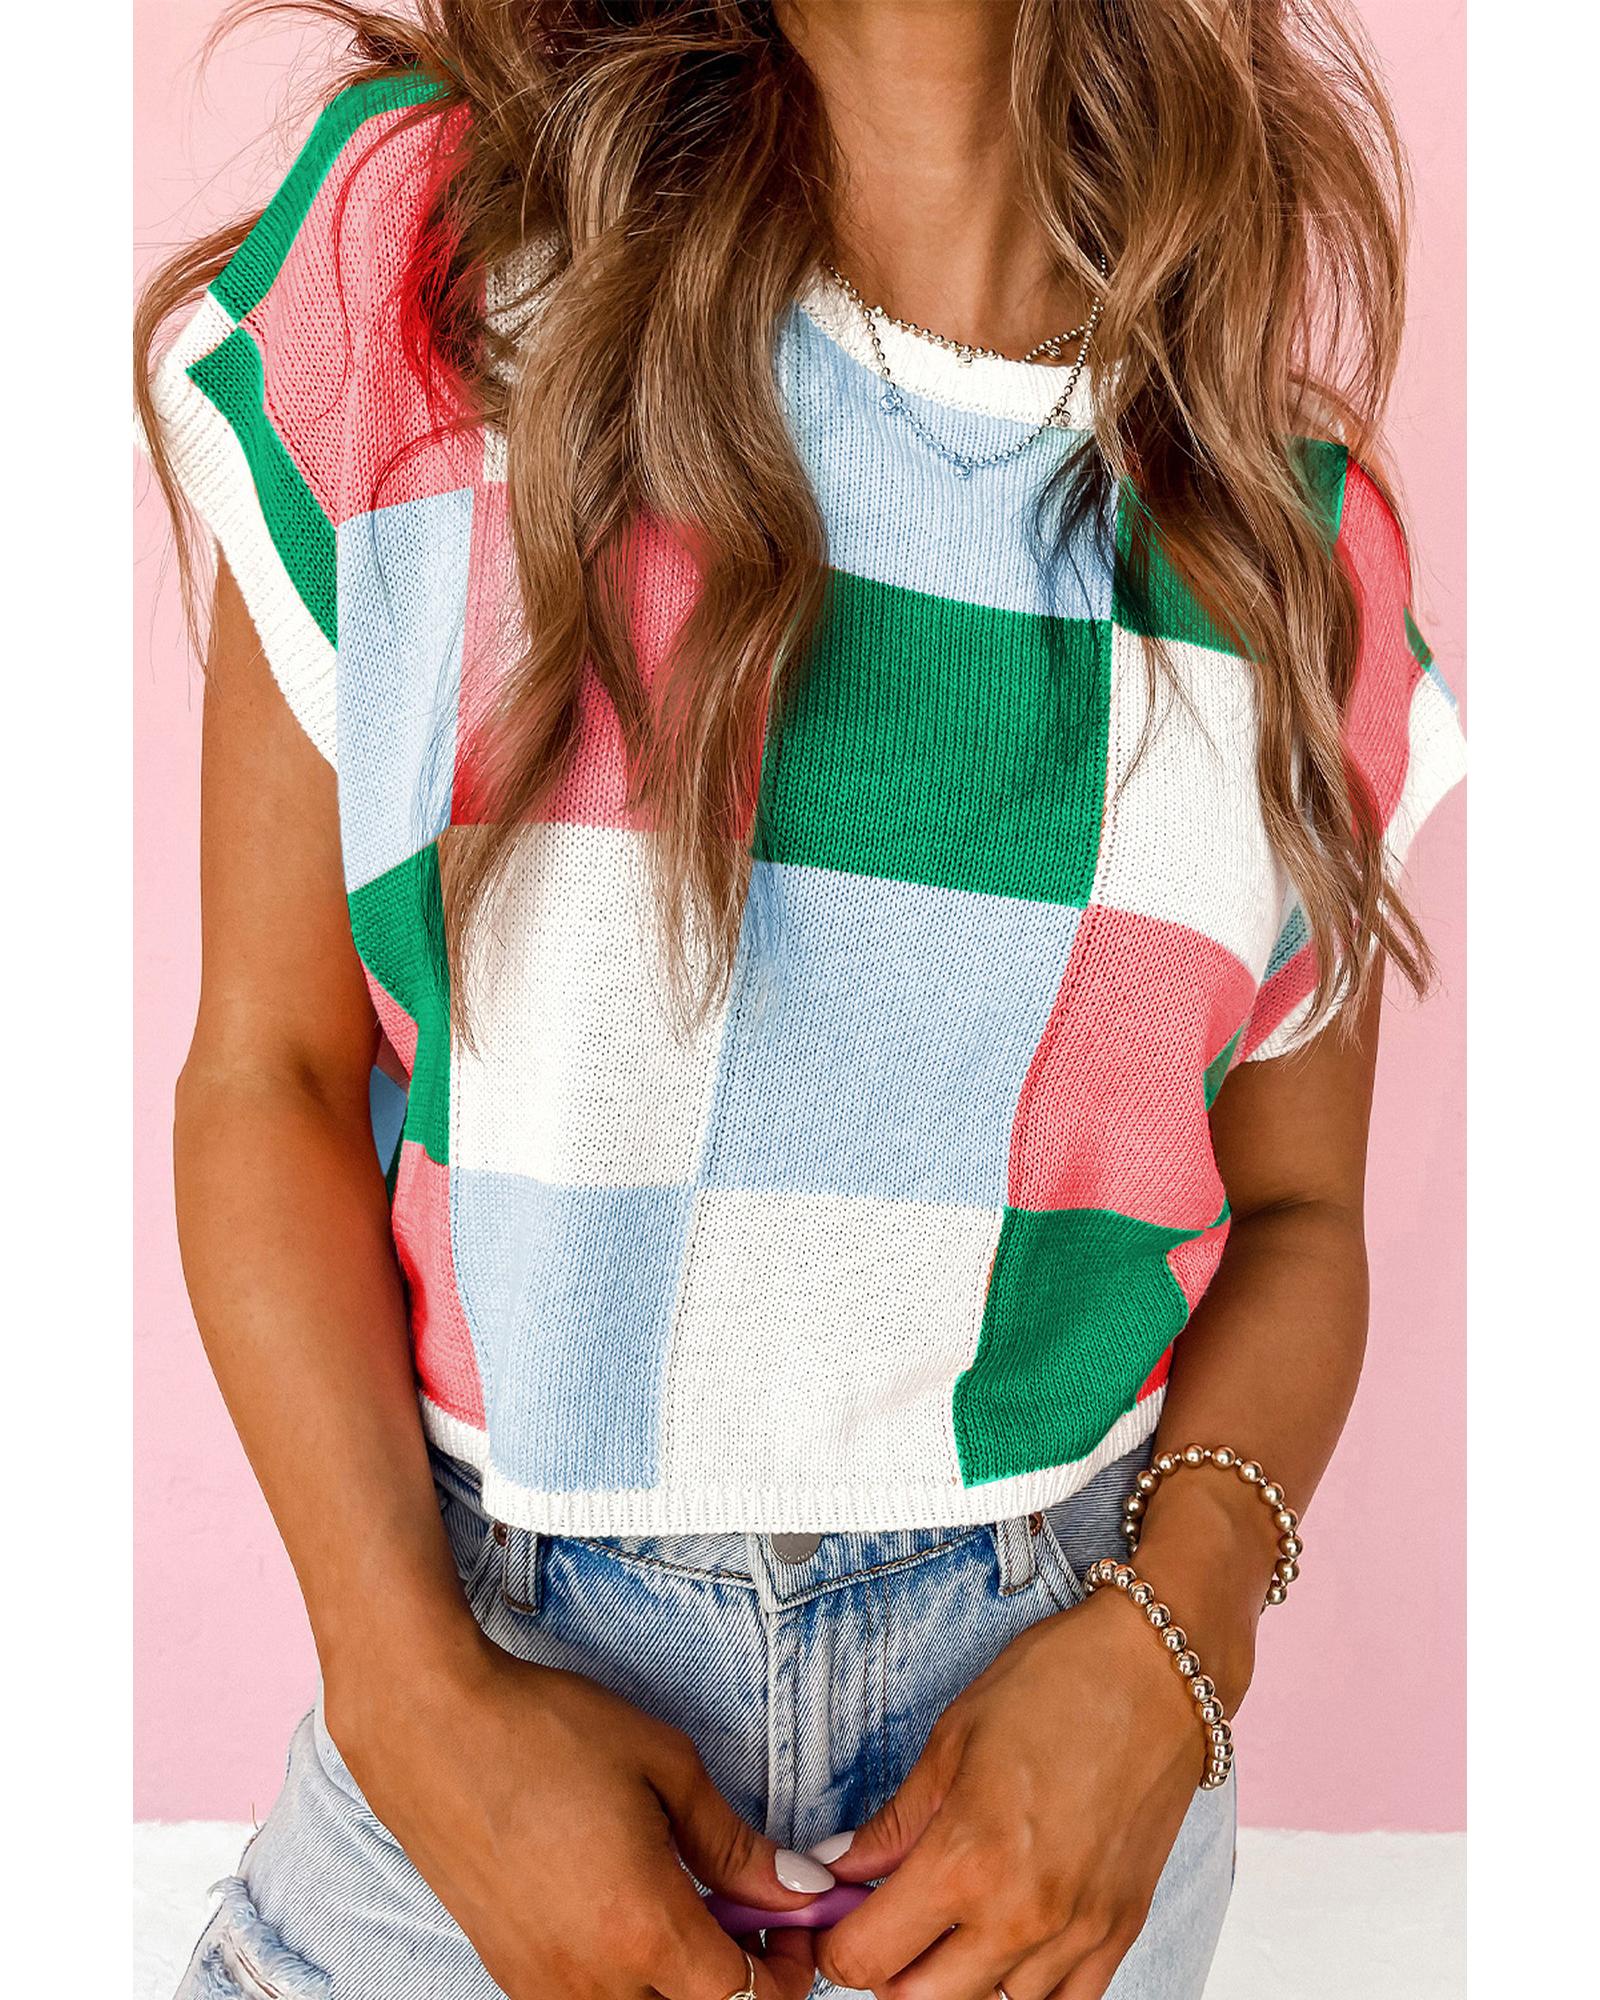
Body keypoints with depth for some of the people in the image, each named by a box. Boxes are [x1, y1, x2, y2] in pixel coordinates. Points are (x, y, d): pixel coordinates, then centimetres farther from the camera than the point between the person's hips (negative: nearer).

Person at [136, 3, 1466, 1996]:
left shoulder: (1297, 535, -2)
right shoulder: (418, 249, -8)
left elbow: (1294, 1210, 4)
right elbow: (268, 1069, -8)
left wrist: (1167, 1647, -13)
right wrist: (415, 1689, -16)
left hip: (1058, 1701, 2)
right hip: (487, 1642, -1)